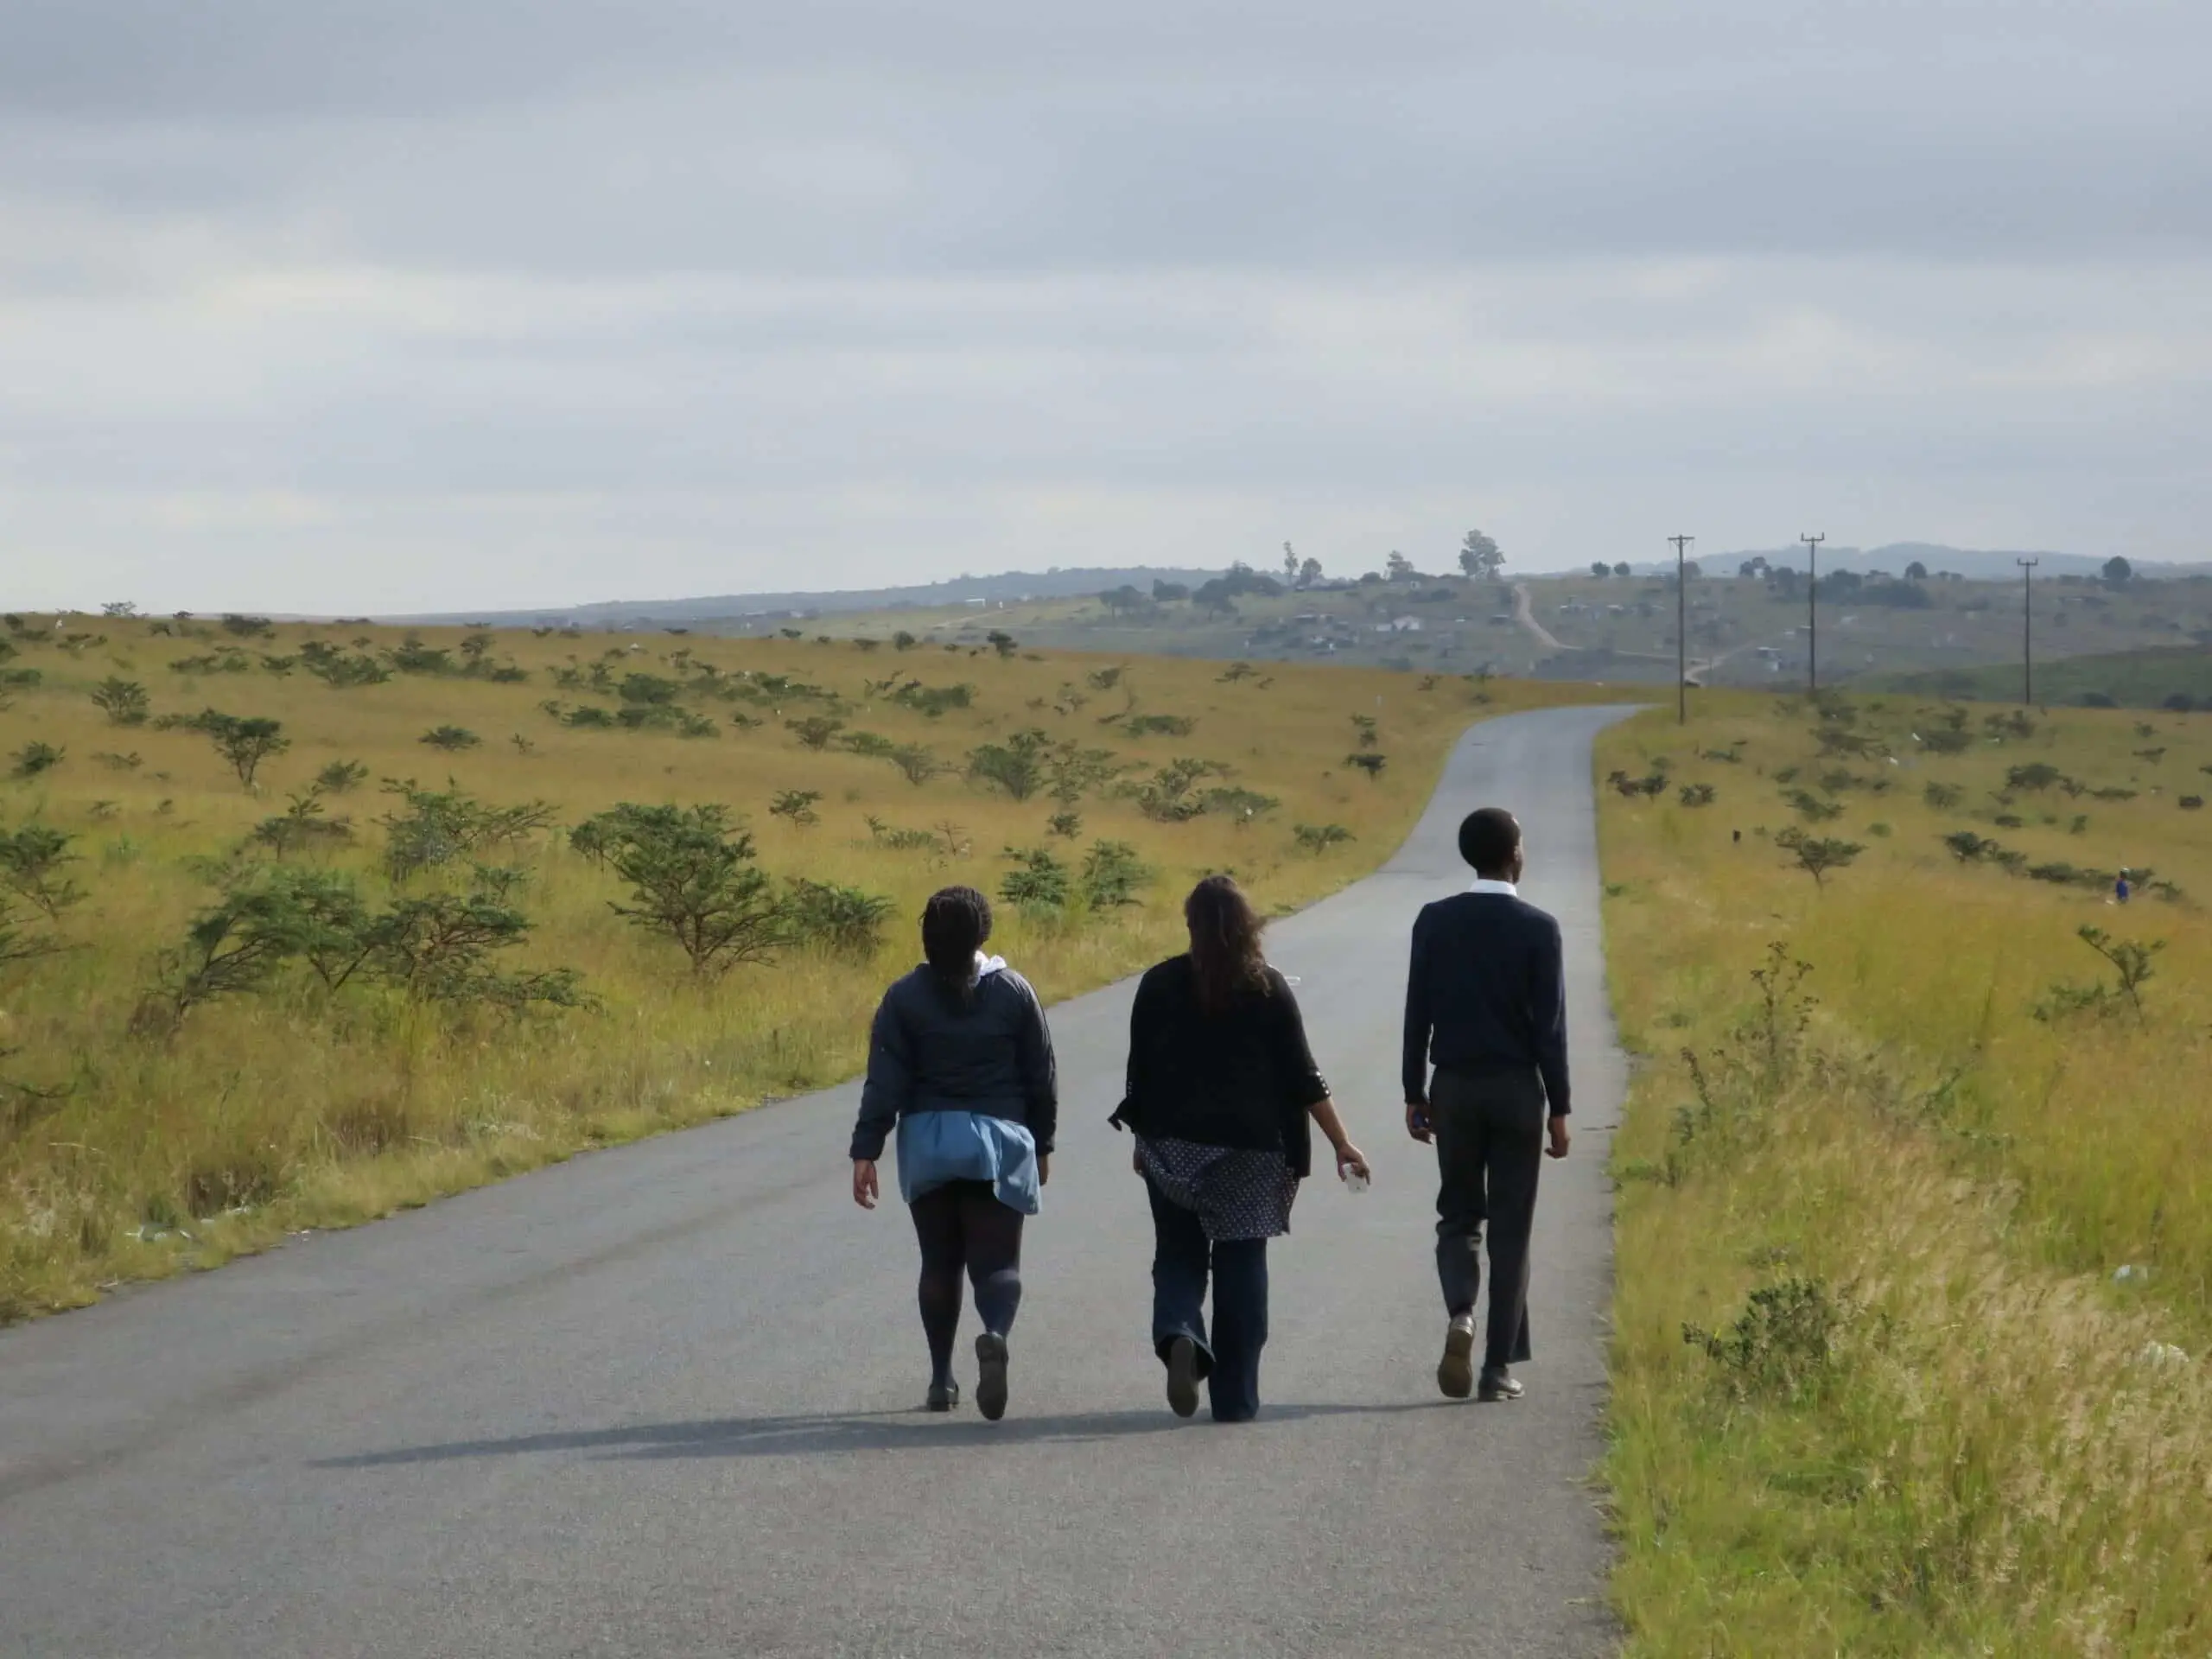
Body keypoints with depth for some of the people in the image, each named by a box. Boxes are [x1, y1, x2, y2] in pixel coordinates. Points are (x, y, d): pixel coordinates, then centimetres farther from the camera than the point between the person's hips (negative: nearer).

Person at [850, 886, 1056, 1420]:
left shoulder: (905, 997, -1)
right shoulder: (1014, 991, 1)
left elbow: (884, 1082, -6)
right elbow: (1042, 1077, 5)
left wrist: (866, 1152, -5)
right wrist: (1042, 1145, 16)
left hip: (927, 1143, 1)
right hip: (999, 1142, -1)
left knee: (939, 1263, 13)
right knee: (997, 1260, -2)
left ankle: (942, 1379, 13)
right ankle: (995, 1335, -33)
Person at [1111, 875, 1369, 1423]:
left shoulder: (1159, 985, -1)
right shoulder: (1269, 989, -3)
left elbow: (1139, 1072, 3)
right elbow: (1302, 1078, -3)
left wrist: (1143, 1141, 15)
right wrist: (1342, 1145, 3)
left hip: (1173, 1147, 0)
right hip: (1250, 1151, 0)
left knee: (1178, 1255, 11)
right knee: (1241, 1269, 7)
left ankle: (1178, 1332, -20)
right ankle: (1235, 1397, 6)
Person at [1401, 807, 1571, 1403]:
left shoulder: (1435, 922, -1)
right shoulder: (1537, 929, -8)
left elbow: (1417, 1013, 0)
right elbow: (1550, 1024, -8)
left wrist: (1415, 1095, 8)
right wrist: (1558, 1109, -2)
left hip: (1453, 1086, 2)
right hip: (1517, 1087, -2)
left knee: (1458, 1214, 13)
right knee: (1510, 1226, 5)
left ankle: (1460, 1313, -15)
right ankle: (1499, 1365, 5)